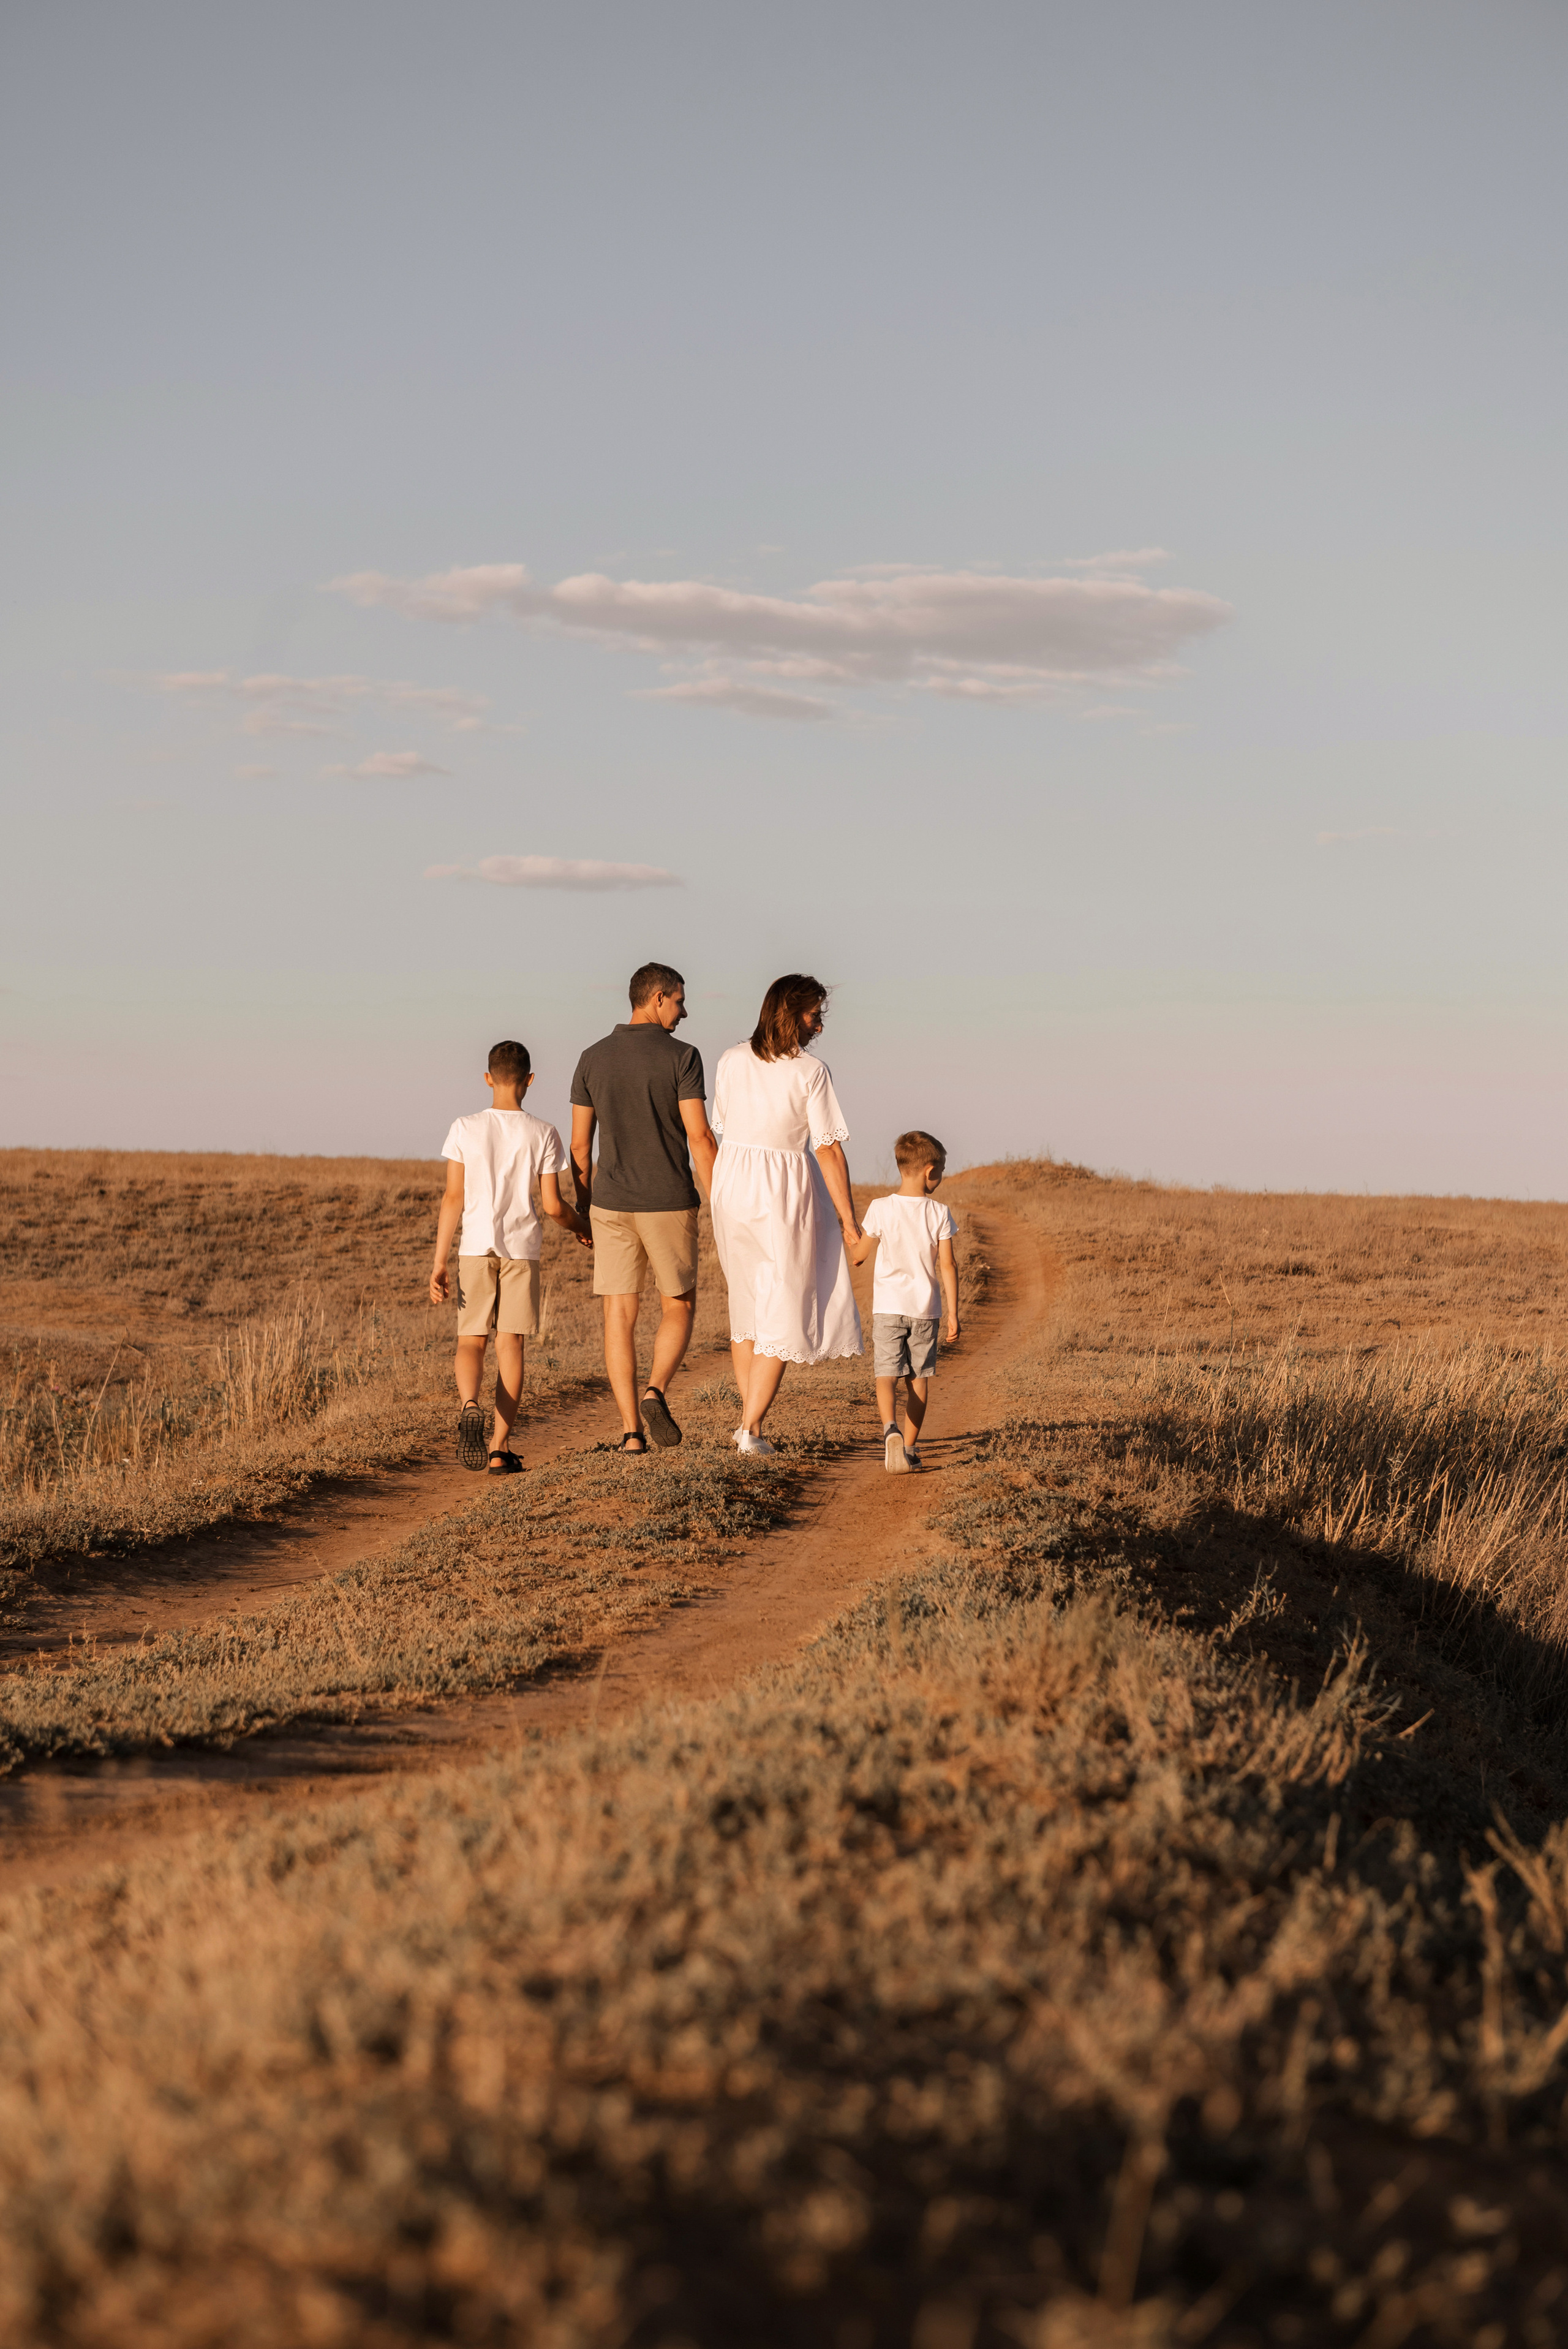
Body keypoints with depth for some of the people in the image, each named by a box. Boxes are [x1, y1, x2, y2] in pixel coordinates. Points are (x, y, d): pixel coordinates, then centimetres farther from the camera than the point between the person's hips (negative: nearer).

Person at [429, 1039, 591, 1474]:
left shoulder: (465, 1129, -1)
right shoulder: (542, 1135, -1)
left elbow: (453, 1198, -3)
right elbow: (553, 1205, -2)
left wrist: (439, 1262, -1)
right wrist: (582, 1227, 19)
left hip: (476, 1247, 0)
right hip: (522, 1248, 0)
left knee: (471, 1340, 8)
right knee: (511, 1344, 5)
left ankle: (469, 1405, -23)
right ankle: (499, 1447, 3)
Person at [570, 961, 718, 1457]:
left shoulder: (593, 1058, 3)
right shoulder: (682, 1057, -9)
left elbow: (580, 1143, 5)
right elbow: (699, 1138, -13)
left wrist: (583, 1209, 15)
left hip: (612, 1205, 3)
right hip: (670, 1205, -3)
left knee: (620, 1318, 5)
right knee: (679, 1309, 13)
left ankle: (631, 1431, -1)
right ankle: (655, 1393, -12)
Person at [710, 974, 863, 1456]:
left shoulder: (732, 1061, 0)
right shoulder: (811, 1072, -14)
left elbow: (722, 1128, 6)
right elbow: (829, 1151, -14)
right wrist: (848, 1220, -6)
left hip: (732, 1187, 5)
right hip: (786, 1195, -5)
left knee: (747, 1303, 21)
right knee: (783, 1313, 5)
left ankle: (747, 1417, 23)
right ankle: (752, 1429, 0)